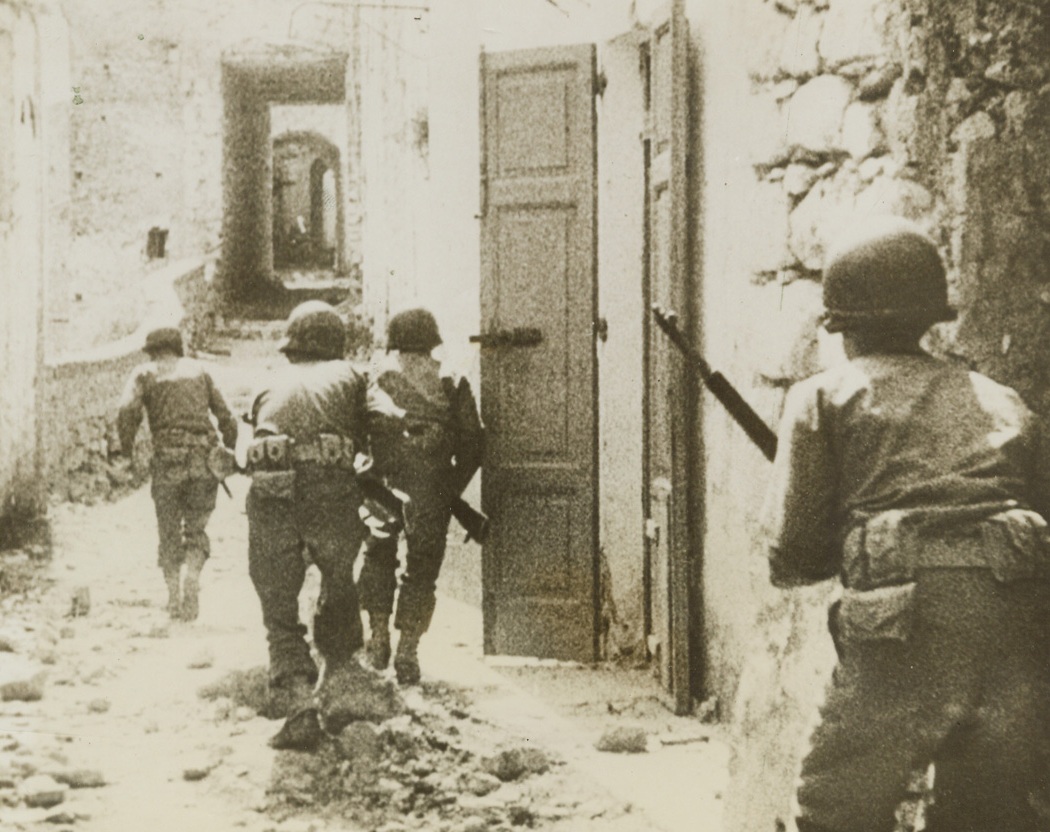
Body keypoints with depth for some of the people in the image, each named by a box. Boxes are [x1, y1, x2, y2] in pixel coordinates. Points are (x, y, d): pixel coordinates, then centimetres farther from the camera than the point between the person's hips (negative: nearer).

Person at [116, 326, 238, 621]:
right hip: (204, 458, 1)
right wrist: (230, 453, 18)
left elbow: (127, 412, -8)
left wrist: (126, 452, 1)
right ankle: (192, 576, -10)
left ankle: (174, 594, 8)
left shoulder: (145, 373, 9)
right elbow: (225, 416, 12)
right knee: (197, 528, 13)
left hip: (167, 458, -1)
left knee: (169, 532, 12)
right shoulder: (198, 370, 16)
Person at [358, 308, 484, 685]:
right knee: (422, 568, 8)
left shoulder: (378, 377, 5)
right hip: (433, 488, 0)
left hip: (385, 483, 0)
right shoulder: (451, 382, 7)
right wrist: (454, 488, 11)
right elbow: (473, 440, 4)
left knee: (379, 556, 19)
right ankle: (408, 651, 4)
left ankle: (378, 636, 16)